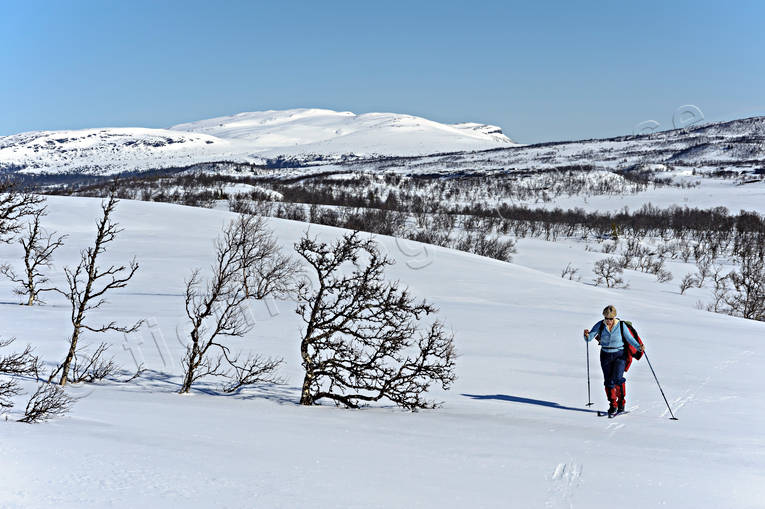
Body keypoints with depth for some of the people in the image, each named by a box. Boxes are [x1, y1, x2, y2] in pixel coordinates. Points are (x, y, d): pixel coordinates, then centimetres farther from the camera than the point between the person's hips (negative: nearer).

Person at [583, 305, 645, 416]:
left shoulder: (621, 326, -10)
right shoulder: (600, 325, -6)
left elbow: (630, 339, -9)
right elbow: (589, 338, -10)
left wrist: (639, 347, -26)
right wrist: (587, 335, -33)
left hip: (619, 355, -2)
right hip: (605, 356, 3)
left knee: (617, 378, -19)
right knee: (608, 381, 2)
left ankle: (621, 401, 0)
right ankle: (613, 406, 14)